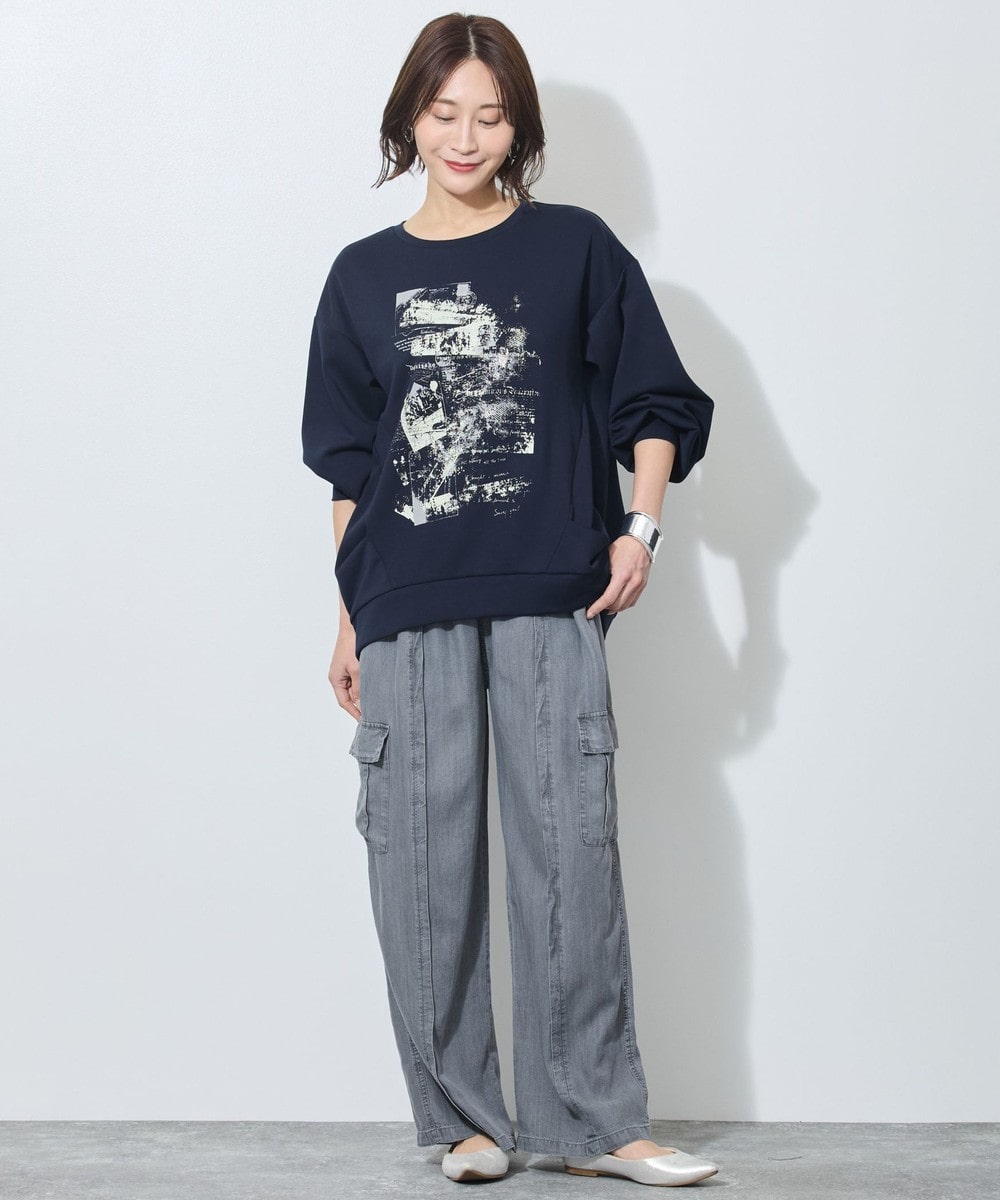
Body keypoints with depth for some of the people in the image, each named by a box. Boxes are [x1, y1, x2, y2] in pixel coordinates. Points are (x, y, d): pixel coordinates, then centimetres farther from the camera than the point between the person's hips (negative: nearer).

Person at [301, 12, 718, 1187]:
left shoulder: (575, 250, 7)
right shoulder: (364, 276, 13)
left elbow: (655, 402, 9)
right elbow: (349, 466, 14)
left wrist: (640, 526, -6)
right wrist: (348, 617, 12)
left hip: (548, 602, -2)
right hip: (408, 605, 2)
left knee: (569, 849, -5)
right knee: (423, 860, 1)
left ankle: (591, 1121, 4)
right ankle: (461, 1115, 11)